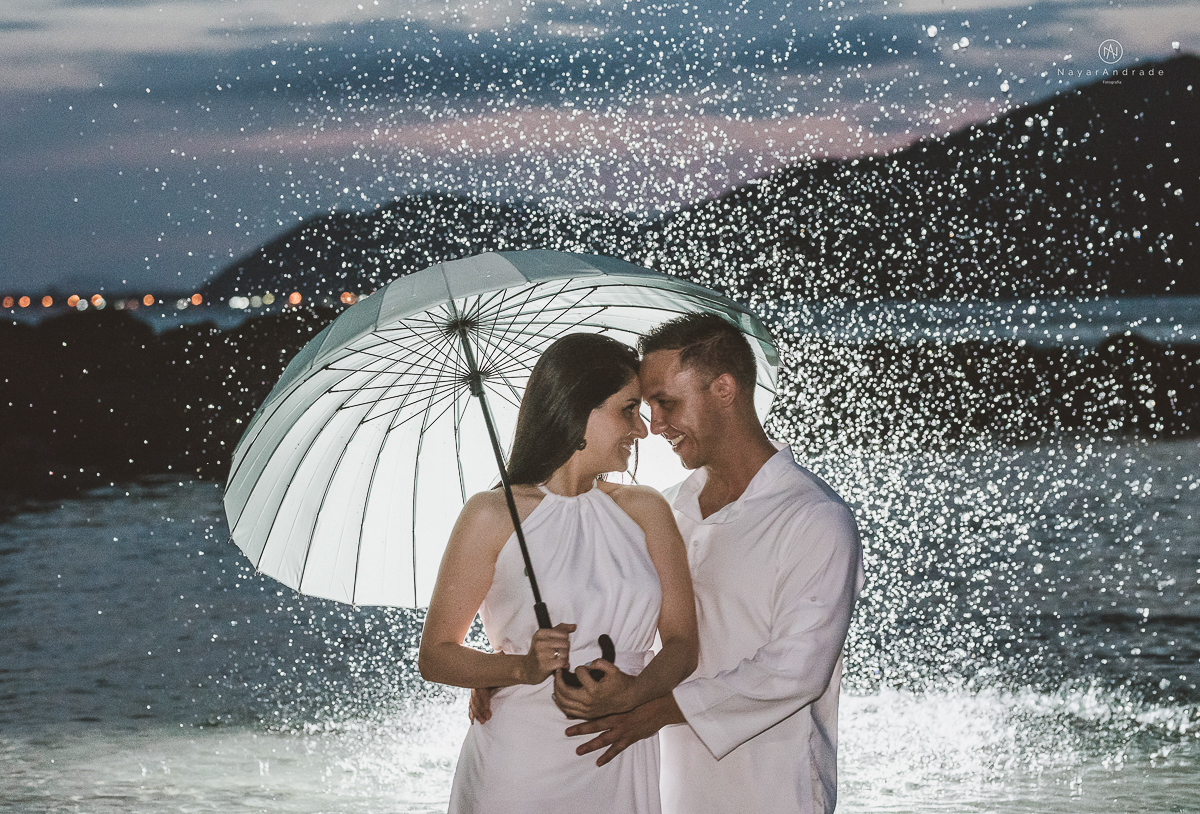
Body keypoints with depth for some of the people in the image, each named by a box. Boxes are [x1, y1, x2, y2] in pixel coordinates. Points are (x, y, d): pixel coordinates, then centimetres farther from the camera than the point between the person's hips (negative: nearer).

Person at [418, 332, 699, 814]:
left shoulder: (645, 512, 9)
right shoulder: (494, 516, -3)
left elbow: (682, 642, 3)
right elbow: (435, 657, -2)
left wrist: (632, 693, -17)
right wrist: (523, 668, -19)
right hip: (519, 768, -3)